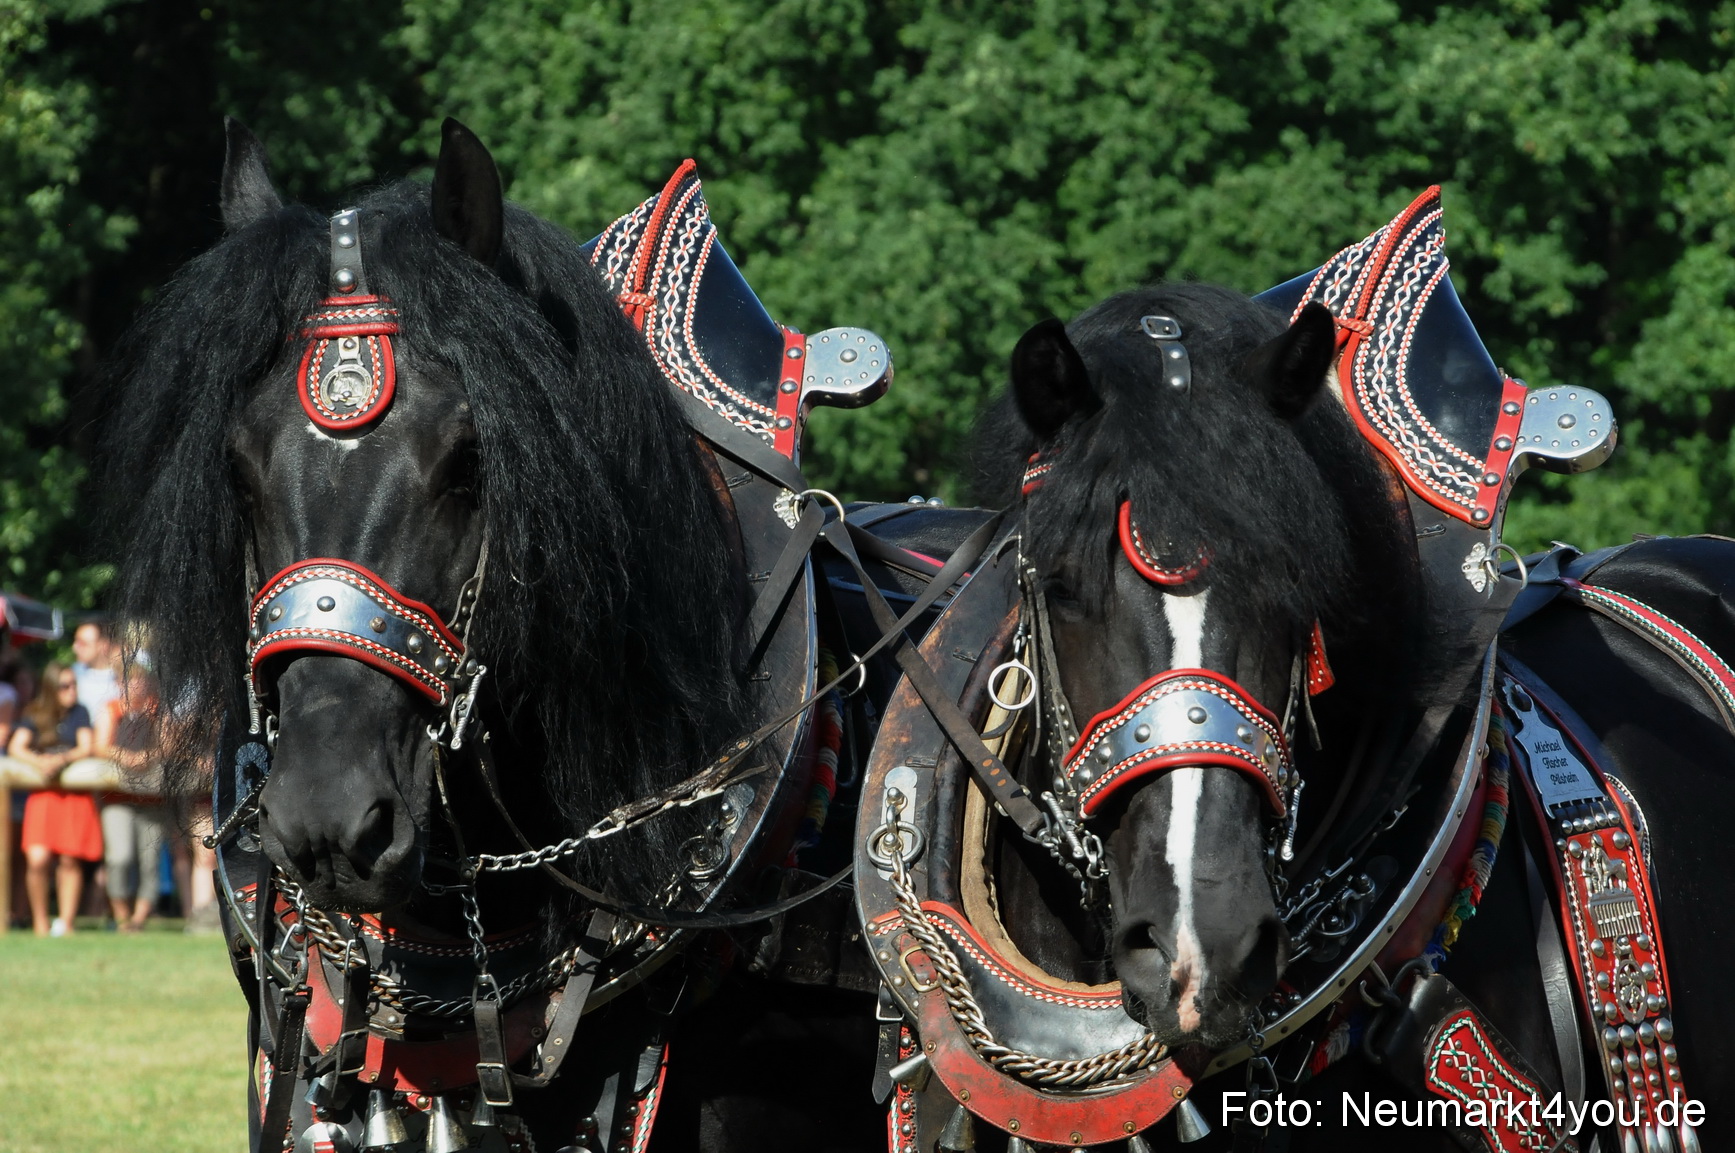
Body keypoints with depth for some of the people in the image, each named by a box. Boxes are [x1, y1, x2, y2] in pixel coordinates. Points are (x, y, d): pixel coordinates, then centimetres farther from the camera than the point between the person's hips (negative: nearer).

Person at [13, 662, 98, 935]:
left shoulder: (79, 713, 9)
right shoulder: (34, 716, 9)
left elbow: (87, 748, -1)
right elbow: (16, 747, -2)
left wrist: (61, 760, -20)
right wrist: (40, 762, -22)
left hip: (75, 791, 0)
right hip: (43, 794, 0)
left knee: (71, 861, -3)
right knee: (37, 859, -14)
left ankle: (65, 922, 5)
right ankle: (40, 921, 0)